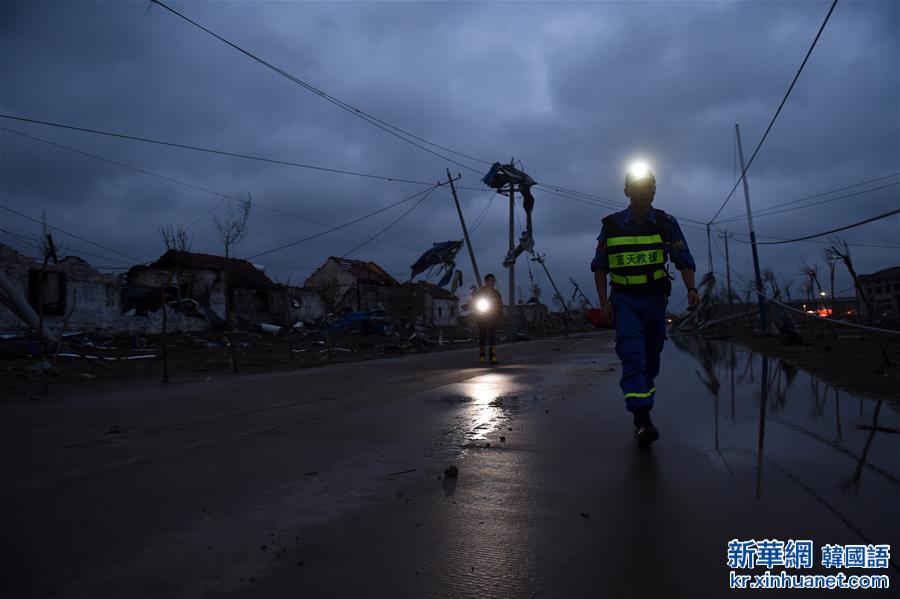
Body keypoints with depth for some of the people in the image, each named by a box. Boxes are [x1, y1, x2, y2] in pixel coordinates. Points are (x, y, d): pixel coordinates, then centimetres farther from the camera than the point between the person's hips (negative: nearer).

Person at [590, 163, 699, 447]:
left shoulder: (667, 223, 1)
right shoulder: (611, 225, -1)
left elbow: (684, 261, 0)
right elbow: (599, 266, 4)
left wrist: (691, 289, -15)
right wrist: (603, 302, -3)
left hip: (655, 299, 2)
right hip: (624, 300, -2)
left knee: (651, 358, 9)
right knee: (632, 356, -16)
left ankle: (640, 411, 27)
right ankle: (642, 418, -21)